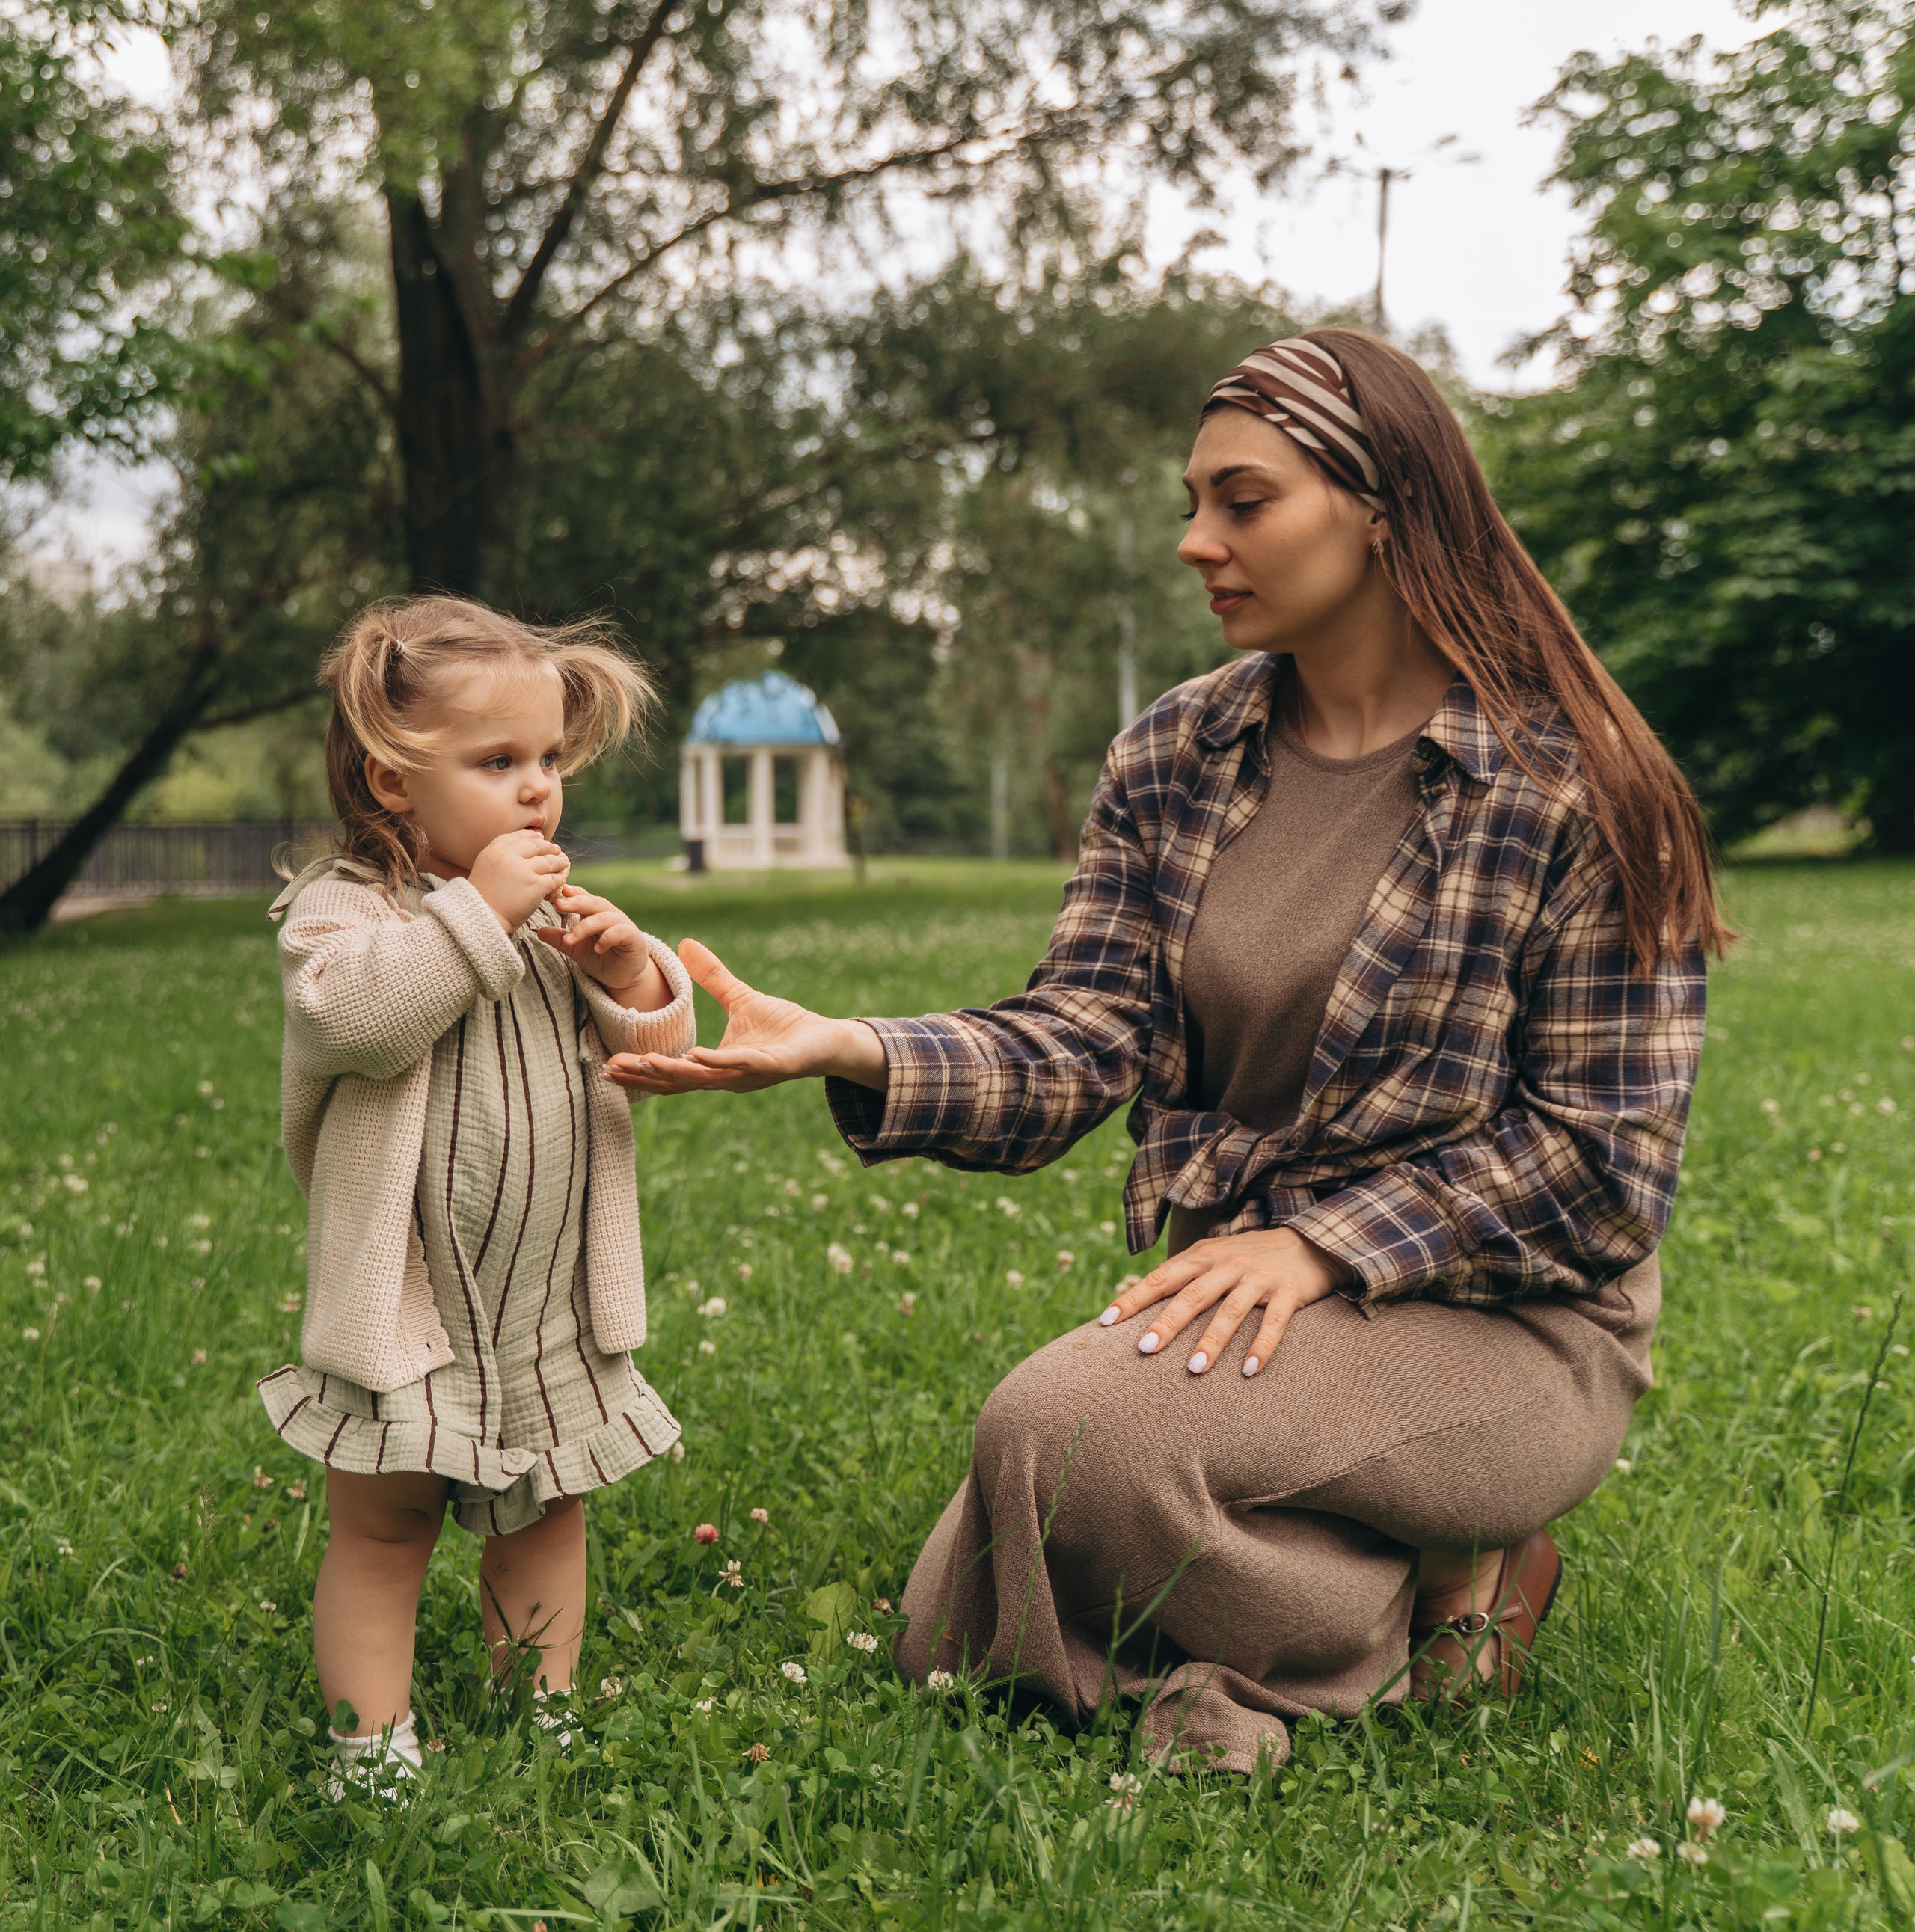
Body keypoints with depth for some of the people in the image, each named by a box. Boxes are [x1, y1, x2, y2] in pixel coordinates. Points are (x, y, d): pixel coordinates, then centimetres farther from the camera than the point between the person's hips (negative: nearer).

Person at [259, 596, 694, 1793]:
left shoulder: (562, 914, 7)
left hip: (557, 1310, 5)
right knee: (381, 1529, 5)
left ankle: (541, 1716, 31)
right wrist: (478, 910, -28)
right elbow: (352, 1015, -31)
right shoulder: (342, 905, -10)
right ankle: (372, 1742, 17)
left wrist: (632, 975, -12)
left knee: (546, 1518, 16)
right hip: (408, 1307, -5)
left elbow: (666, 1048, 8)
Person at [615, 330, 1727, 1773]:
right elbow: (1082, 1044, -6)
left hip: (1500, 1324, -6)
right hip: (1239, 1290, 6)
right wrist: (847, 1052, -24)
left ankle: (1422, 1615, -3)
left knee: (1063, 1432, -29)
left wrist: (1327, 1246, -21)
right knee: (957, 1632, -2)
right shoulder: (1172, 759, 3)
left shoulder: (1572, 787, -12)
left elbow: (1608, 1152, -12)